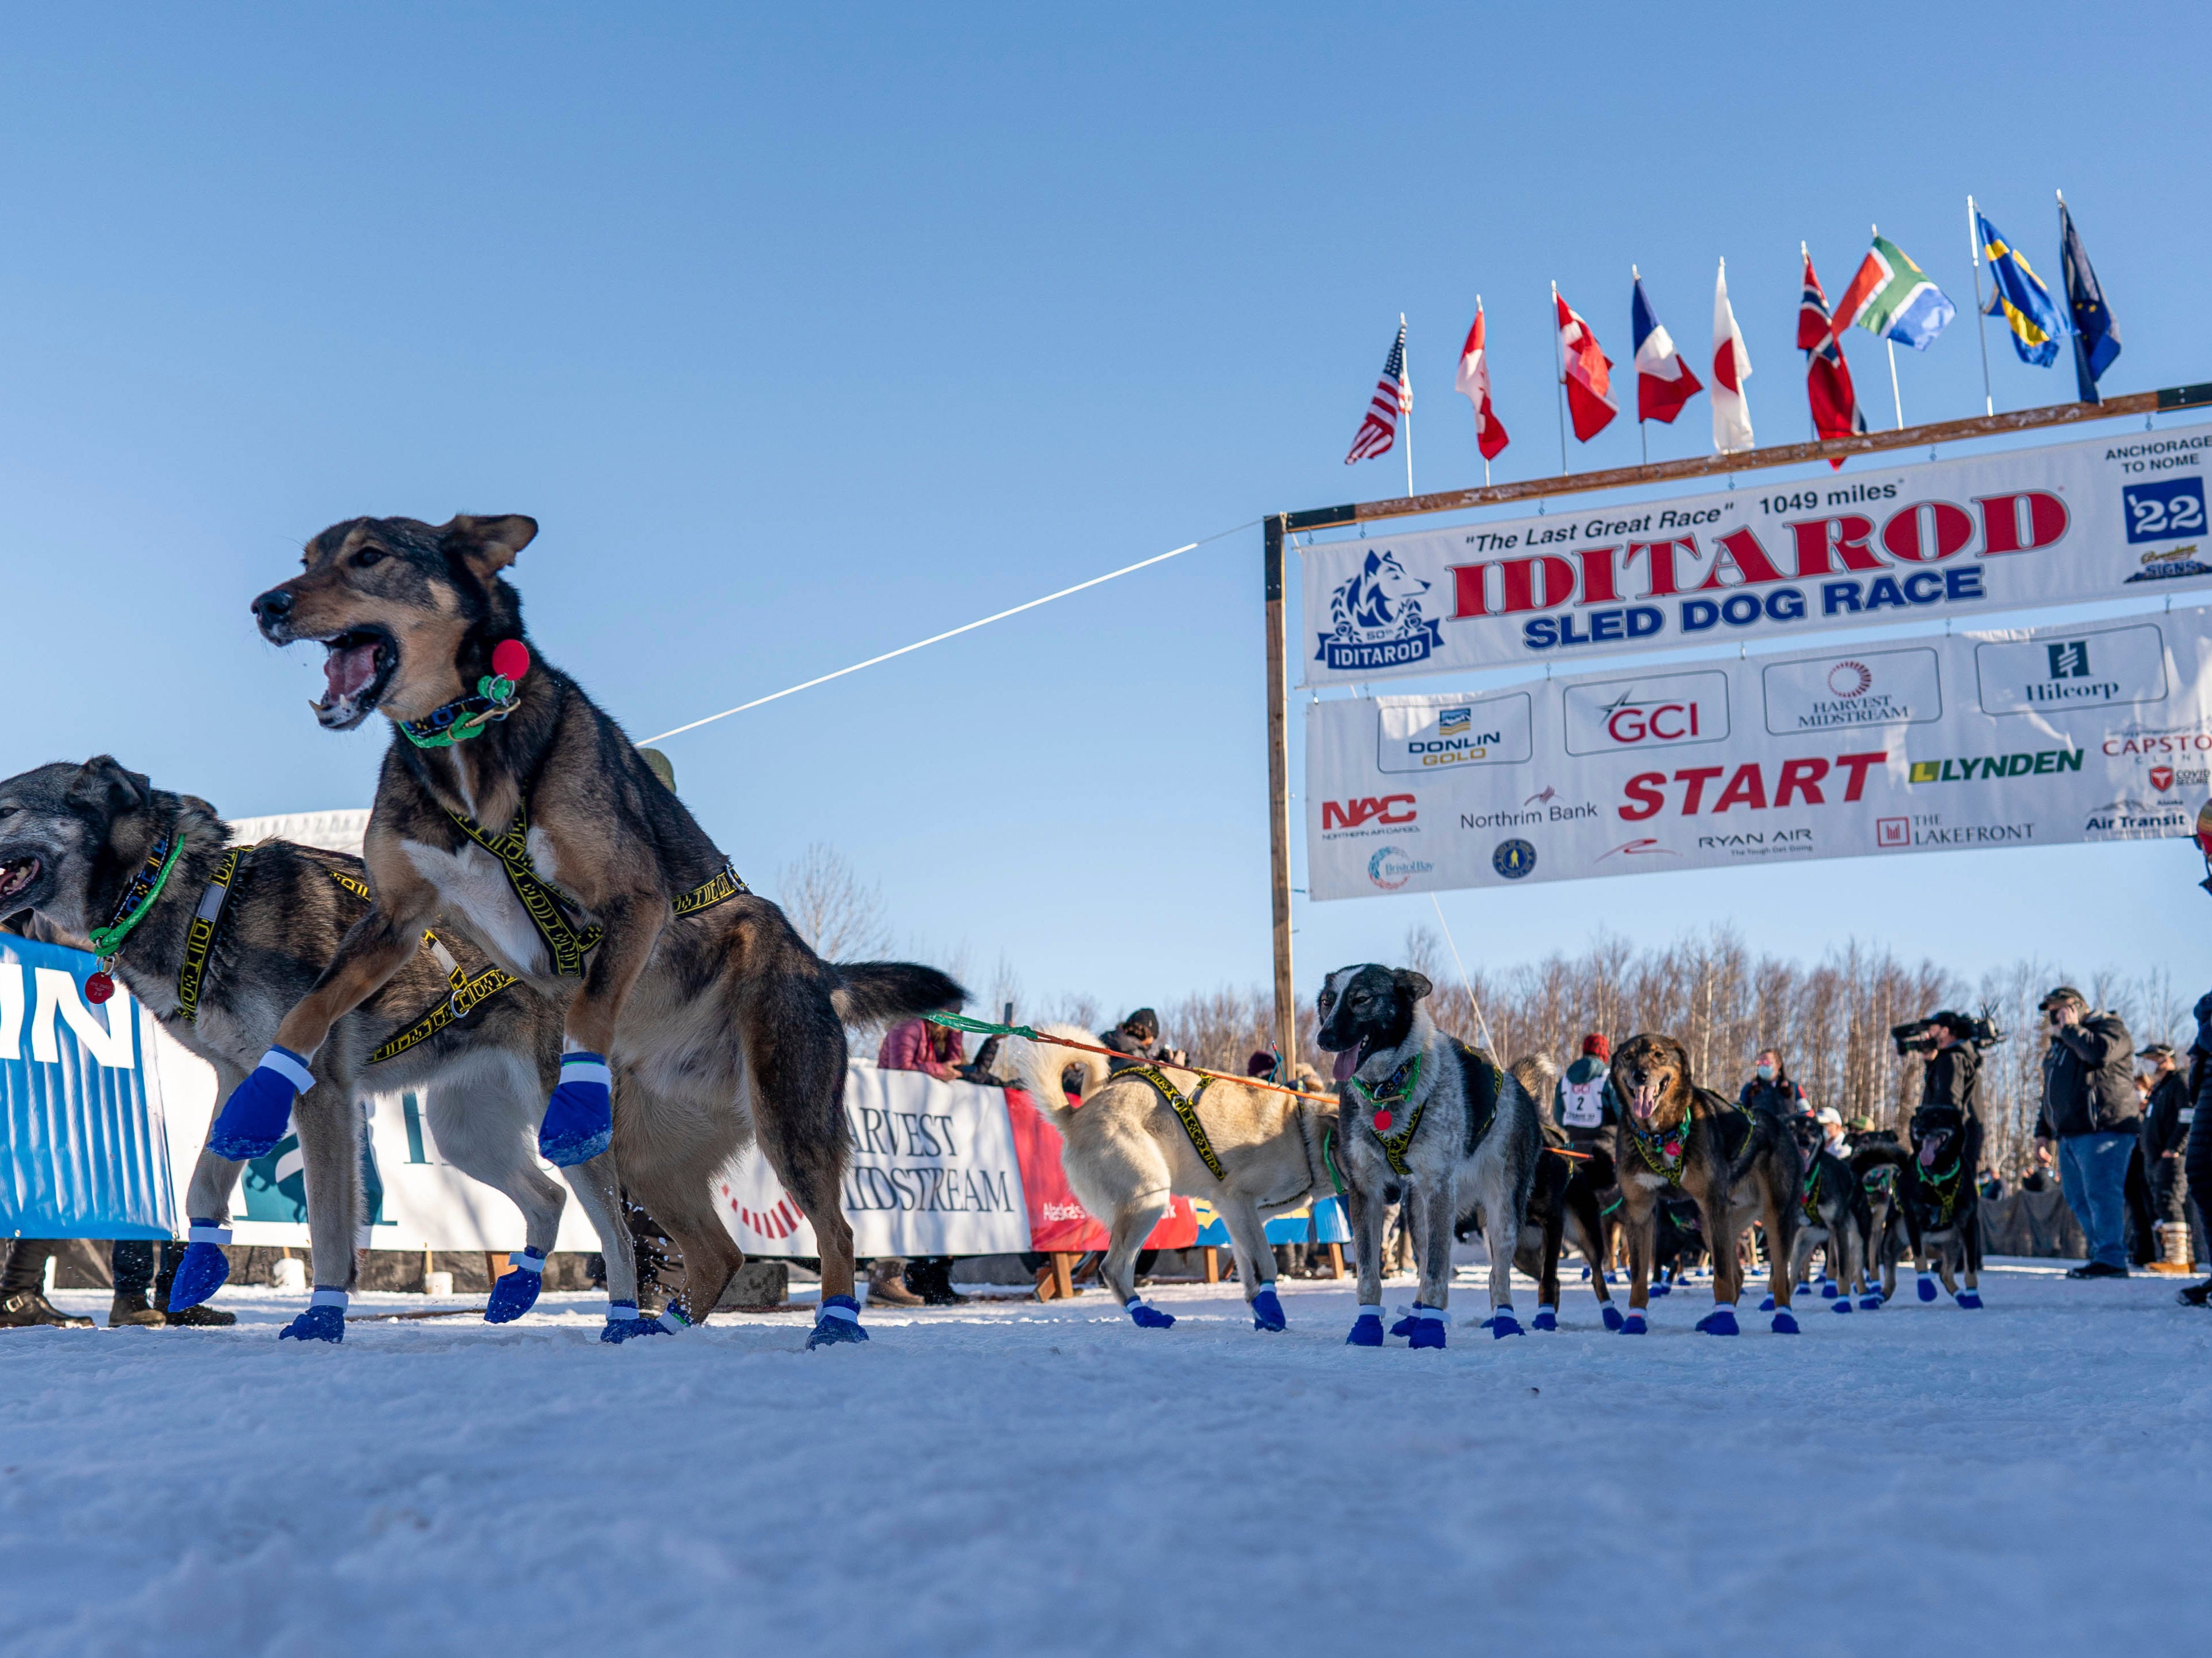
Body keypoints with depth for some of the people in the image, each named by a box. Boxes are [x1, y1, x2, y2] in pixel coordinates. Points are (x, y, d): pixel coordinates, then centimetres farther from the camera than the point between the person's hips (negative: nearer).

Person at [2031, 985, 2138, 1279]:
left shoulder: (2110, 1028, 1)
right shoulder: (2059, 1044, 26)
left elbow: (2100, 1052, -23)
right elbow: (2051, 1092, 31)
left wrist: (2071, 1028, -9)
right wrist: (2043, 1130, 25)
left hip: (2103, 1130, -9)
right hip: (2070, 1135, 9)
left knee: (2101, 1194, -14)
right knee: (2078, 1200, 8)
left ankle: (2111, 1259, -15)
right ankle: (2101, 1251, 13)